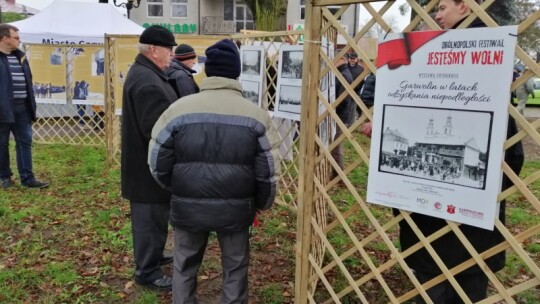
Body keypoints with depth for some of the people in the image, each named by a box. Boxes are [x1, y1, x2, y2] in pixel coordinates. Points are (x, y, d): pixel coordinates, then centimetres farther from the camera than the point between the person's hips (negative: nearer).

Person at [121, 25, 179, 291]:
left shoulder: (144, 73, 12)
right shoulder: (147, 82, -25)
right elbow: (156, 128, -30)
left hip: (145, 161, 11)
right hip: (150, 164, -11)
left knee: (151, 215, 23)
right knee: (151, 217, 2)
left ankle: (151, 256, 39)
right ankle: (147, 271, 15)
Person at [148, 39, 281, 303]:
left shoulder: (179, 108, -5)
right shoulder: (256, 114, -5)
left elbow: (157, 162, 0)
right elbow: (268, 171, -2)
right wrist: (262, 203, 16)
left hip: (187, 206, 1)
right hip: (235, 208, 0)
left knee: (185, 266, 21)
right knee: (235, 268, 18)